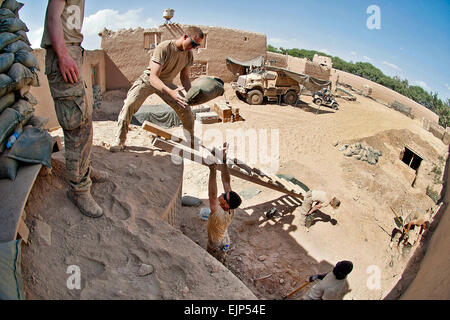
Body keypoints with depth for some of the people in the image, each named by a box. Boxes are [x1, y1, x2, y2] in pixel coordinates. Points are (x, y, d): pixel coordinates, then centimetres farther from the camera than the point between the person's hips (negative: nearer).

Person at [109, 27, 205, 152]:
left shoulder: (189, 55, -11)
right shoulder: (163, 48, -31)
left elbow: (184, 77, 2)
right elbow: (153, 77, -36)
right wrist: (170, 92, -52)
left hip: (166, 82, 5)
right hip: (148, 80, -5)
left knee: (185, 109, -5)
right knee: (129, 105, -23)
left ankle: (191, 140, 17)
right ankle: (119, 141, -10)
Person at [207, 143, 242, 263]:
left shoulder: (220, 215, -43)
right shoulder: (231, 208, -24)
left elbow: (212, 195, -57)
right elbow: (227, 182, -26)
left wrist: (213, 172, -66)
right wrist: (224, 161, -33)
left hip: (216, 247, -7)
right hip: (224, 241, 7)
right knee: (221, 262, 32)